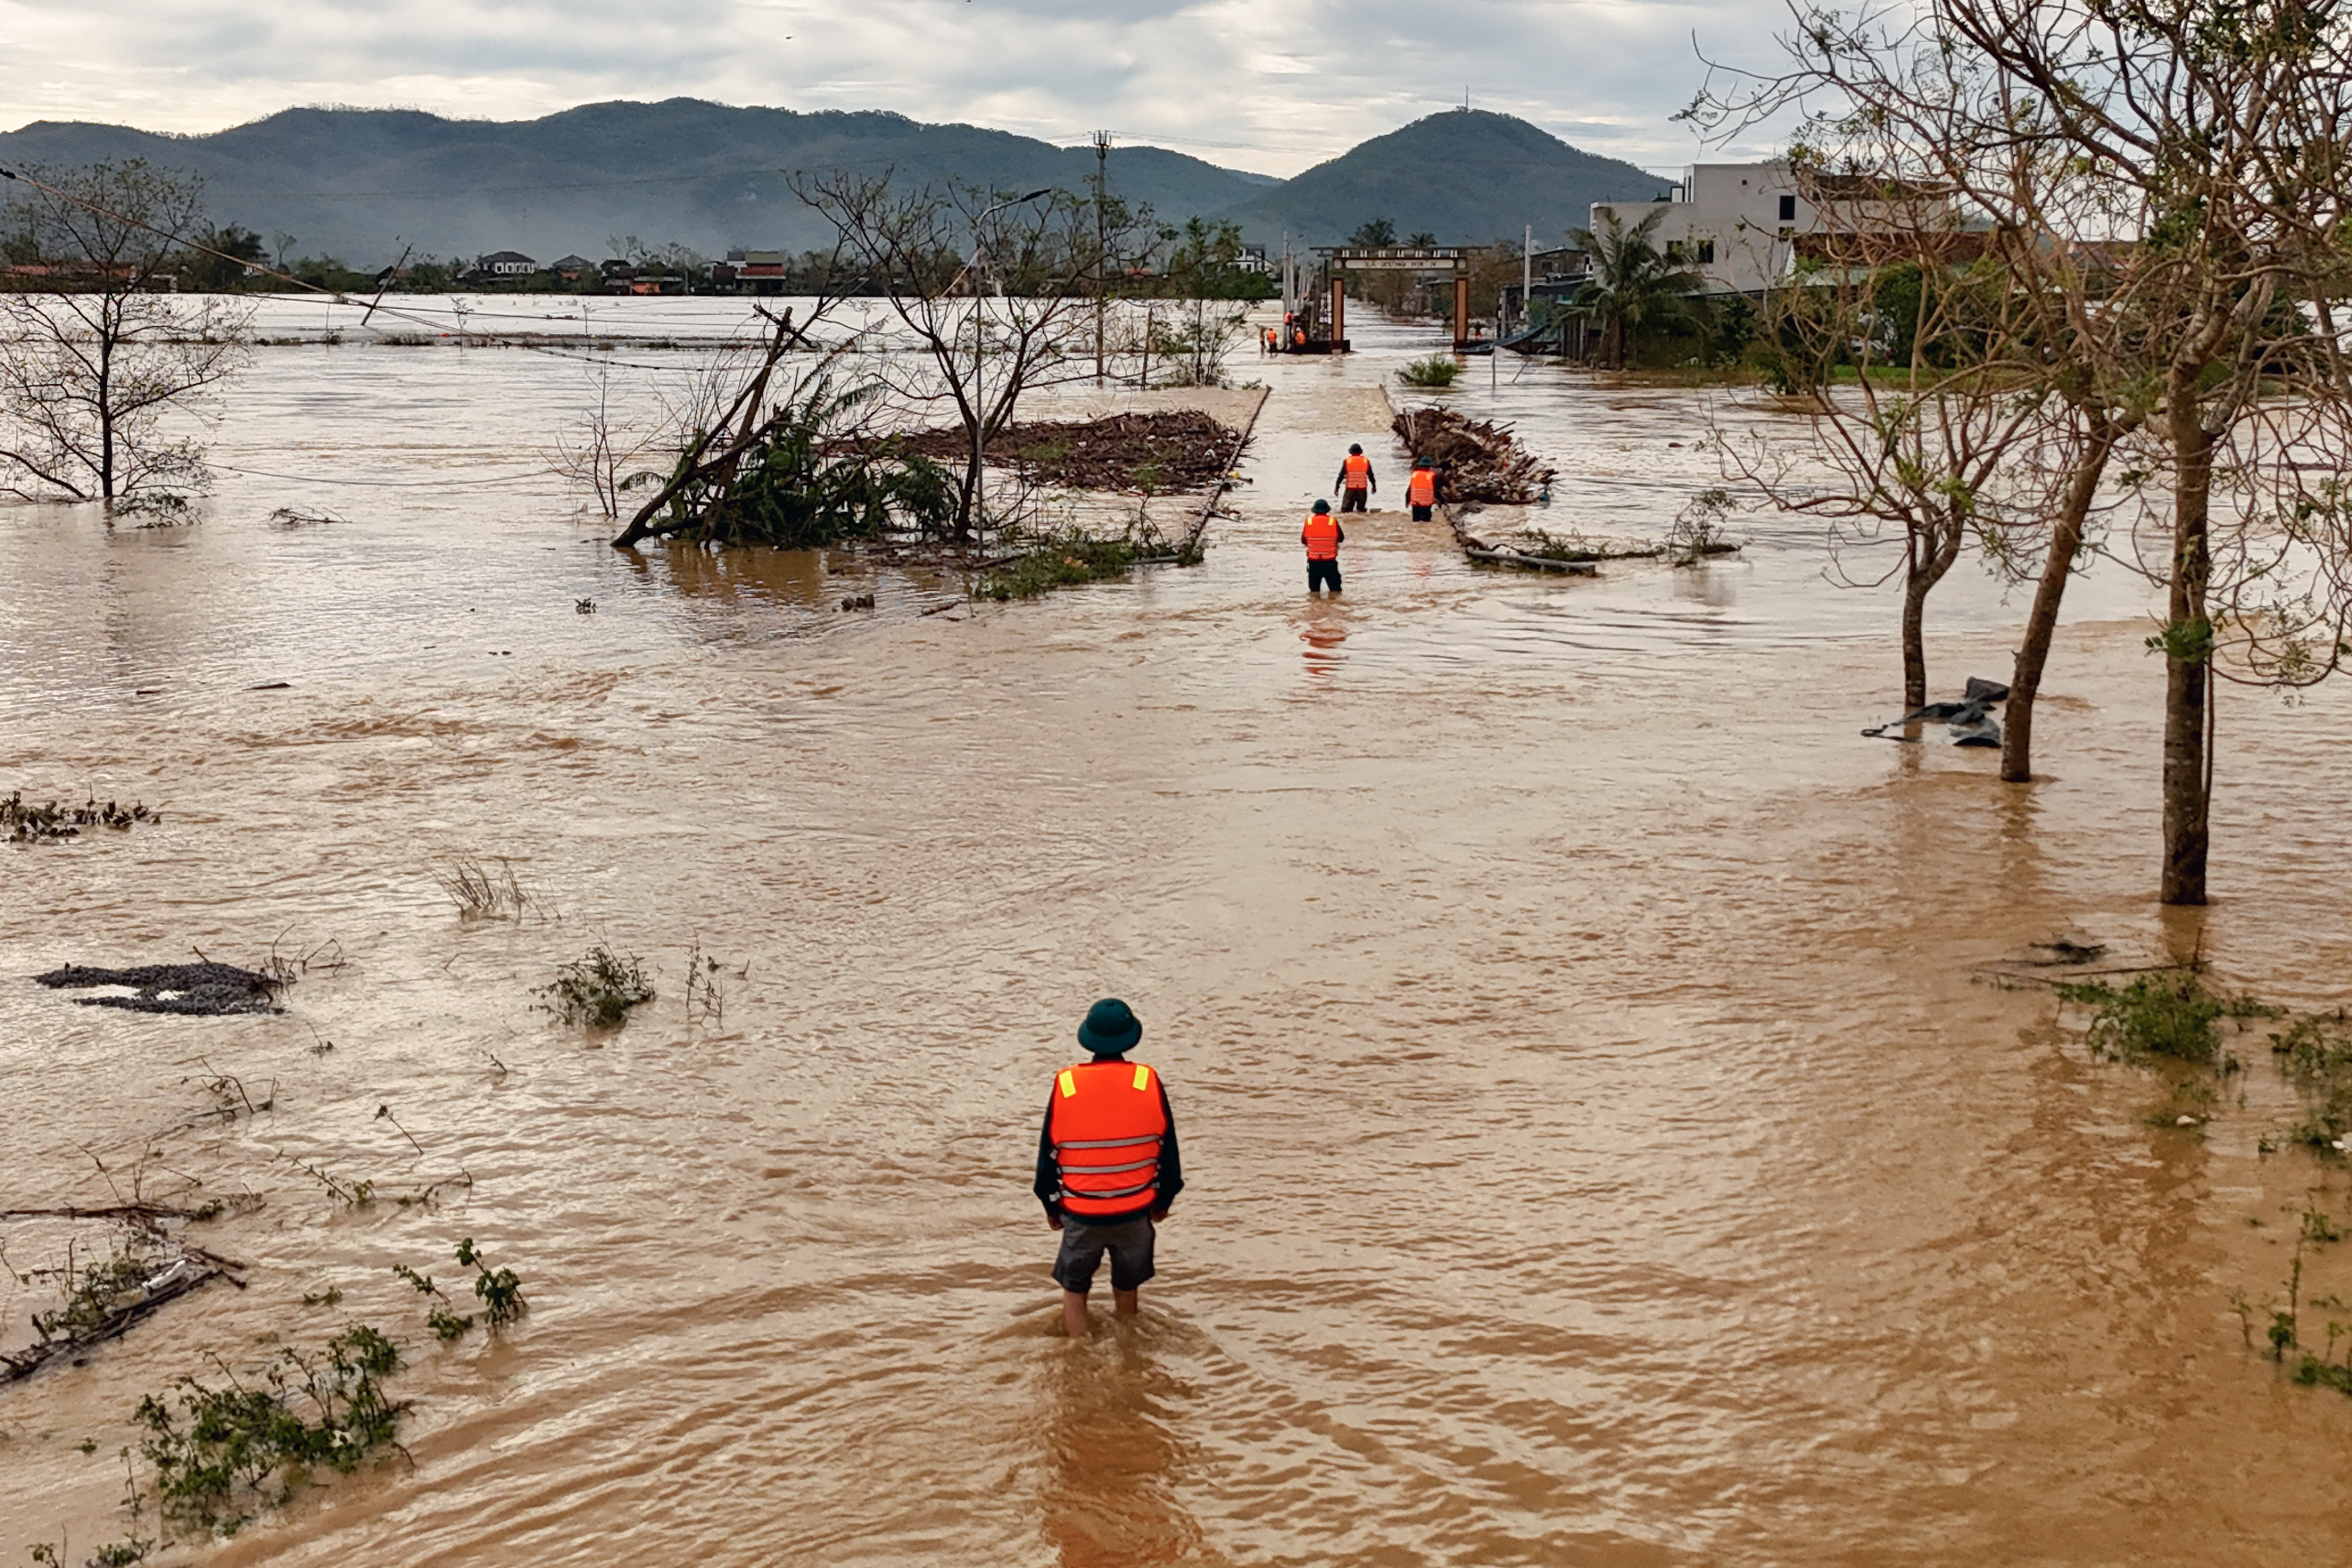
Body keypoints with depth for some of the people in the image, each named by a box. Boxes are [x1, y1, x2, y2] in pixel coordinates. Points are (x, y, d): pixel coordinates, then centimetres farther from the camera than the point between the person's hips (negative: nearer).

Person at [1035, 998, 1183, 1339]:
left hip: (1080, 1212, -1)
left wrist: (1052, 1205, 12)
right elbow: (1167, 1148, -1)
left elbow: (1049, 1151, -2)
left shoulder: (1065, 1085, -12)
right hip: (1135, 1210, 1)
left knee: (1074, 1287, 16)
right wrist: (1163, 1199, 15)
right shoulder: (1149, 1084, -11)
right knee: (1127, 1286, 20)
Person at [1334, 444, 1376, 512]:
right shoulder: (1366, 461, 5)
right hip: (1362, 489, 2)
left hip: (1350, 489, -2)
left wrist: (1337, 487, 5)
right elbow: (1370, 475, 11)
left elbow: (1341, 475, -2)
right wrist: (1374, 486, 23)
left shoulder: (1347, 461, -1)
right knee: (1361, 509, 10)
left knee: (1345, 510, 2)